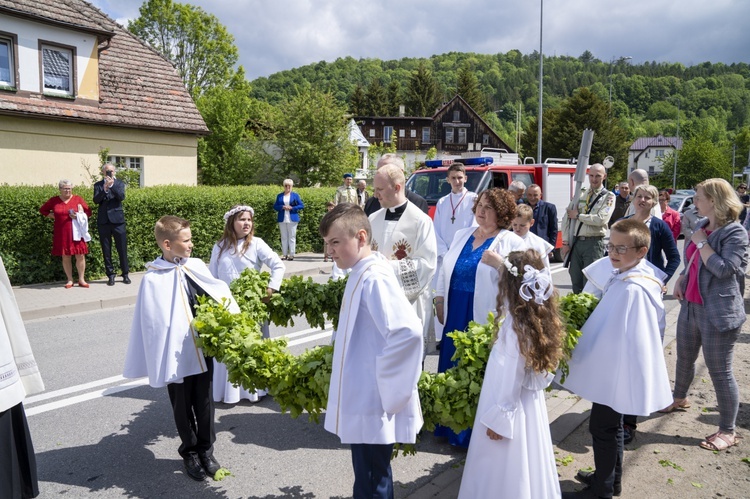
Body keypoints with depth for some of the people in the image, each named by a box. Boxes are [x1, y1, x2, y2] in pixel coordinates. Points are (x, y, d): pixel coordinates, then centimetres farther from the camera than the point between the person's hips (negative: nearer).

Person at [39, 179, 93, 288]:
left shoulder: (78, 199, 3)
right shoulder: (54, 200, 6)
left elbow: (88, 212, 6)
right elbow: (42, 210, 19)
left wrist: (79, 215, -12)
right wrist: (52, 215, 3)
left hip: (76, 232, -1)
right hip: (61, 233, 1)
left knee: (80, 256, -3)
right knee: (65, 257, 5)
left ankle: (81, 279, 8)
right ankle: (70, 280, 15)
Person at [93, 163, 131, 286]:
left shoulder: (119, 183, 8)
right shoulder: (98, 185, 9)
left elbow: (122, 196, -9)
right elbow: (96, 200, -6)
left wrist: (112, 185, -21)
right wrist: (104, 189, -20)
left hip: (117, 219, -1)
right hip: (103, 221, 1)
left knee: (122, 248, 1)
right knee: (106, 250, 4)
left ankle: (125, 274, 11)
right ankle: (110, 275, 11)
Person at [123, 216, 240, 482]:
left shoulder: (197, 266, -3)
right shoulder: (153, 279, -15)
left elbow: (218, 291, 7)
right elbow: (151, 323, -11)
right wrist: (160, 362, -9)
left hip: (203, 349, 4)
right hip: (177, 353, -3)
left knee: (204, 402, 16)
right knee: (183, 407, 15)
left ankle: (206, 449, 36)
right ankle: (190, 452, 36)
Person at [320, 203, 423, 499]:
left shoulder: (374, 278, -21)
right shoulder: (360, 274, 8)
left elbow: (408, 331, -33)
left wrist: (387, 387, -23)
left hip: (373, 406, -9)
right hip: (362, 402, 9)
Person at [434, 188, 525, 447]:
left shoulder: (511, 242, -4)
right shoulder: (461, 235, 13)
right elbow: (446, 269, 16)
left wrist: (500, 263, -25)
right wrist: (440, 300, 9)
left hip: (486, 318, -6)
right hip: (456, 316, 6)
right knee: (453, 368, 14)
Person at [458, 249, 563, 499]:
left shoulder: (515, 329, -29)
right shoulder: (540, 320, -5)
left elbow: (509, 381, -23)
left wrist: (498, 419, -13)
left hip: (512, 410, -8)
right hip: (529, 404, 8)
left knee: (505, 470, 11)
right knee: (524, 465, 23)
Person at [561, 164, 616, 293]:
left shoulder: (608, 197, 0)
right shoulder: (580, 193, 11)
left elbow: (601, 219, -16)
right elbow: (567, 217, 7)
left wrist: (578, 215, -6)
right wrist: (565, 242, 0)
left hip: (593, 243, -4)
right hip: (576, 242, 4)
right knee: (576, 282, 10)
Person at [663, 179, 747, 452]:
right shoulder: (702, 226, 9)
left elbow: (724, 269, -25)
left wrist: (701, 243, -17)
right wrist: (681, 278, 6)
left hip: (718, 312, -8)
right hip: (691, 305, 8)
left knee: (719, 371, -1)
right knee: (684, 358, 23)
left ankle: (728, 431, 11)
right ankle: (679, 398, 47)